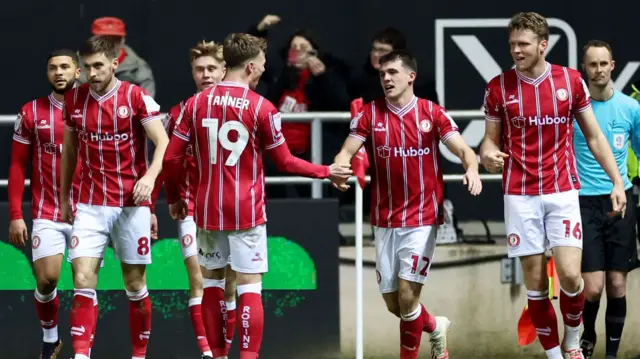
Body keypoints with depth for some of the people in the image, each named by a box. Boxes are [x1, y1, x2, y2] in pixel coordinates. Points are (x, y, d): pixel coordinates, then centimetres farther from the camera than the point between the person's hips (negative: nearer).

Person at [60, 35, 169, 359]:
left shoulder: (136, 97, -7)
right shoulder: (74, 99, 5)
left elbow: (163, 142, -11)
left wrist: (150, 176, -27)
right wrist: (64, 196, 19)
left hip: (131, 204, -2)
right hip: (90, 205, 2)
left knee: (135, 284, 5)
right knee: (83, 280, -11)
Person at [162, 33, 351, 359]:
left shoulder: (197, 103, 1)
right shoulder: (262, 108, -8)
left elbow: (171, 158, 1)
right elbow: (285, 162, -1)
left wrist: (174, 198, 16)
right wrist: (327, 172, 12)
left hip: (209, 210, 4)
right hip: (247, 211, -4)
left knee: (214, 279, 15)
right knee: (249, 286, -2)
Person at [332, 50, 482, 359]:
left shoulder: (432, 113, -2)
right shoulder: (370, 114, 2)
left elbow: (463, 150, -6)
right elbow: (347, 151, -4)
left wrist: (472, 168, -28)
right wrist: (338, 169, -28)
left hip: (422, 218, -3)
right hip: (385, 220, 3)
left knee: (407, 295, -12)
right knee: (393, 303, 8)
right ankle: (435, 327, 37)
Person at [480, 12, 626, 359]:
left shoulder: (571, 80, 0)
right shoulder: (498, 87, -1)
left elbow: (594, 136, 8)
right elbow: (491, 139, 7)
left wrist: (618, 181, 2)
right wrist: (488, 153, -17)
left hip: (562, 191, 0)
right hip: (520, 196, 0)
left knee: (570, 275, -12)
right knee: (535, 282, 1)